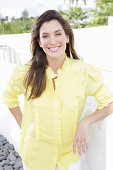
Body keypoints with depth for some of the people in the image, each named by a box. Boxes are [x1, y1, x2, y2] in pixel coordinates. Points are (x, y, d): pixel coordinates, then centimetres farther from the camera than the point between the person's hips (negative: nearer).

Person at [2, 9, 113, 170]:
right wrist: (23, 126, 0)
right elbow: (9, 97, 6)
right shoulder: (26, 74, -14)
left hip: (70, 155, 0)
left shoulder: (85, 72, -17)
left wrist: (85, 122, -19)